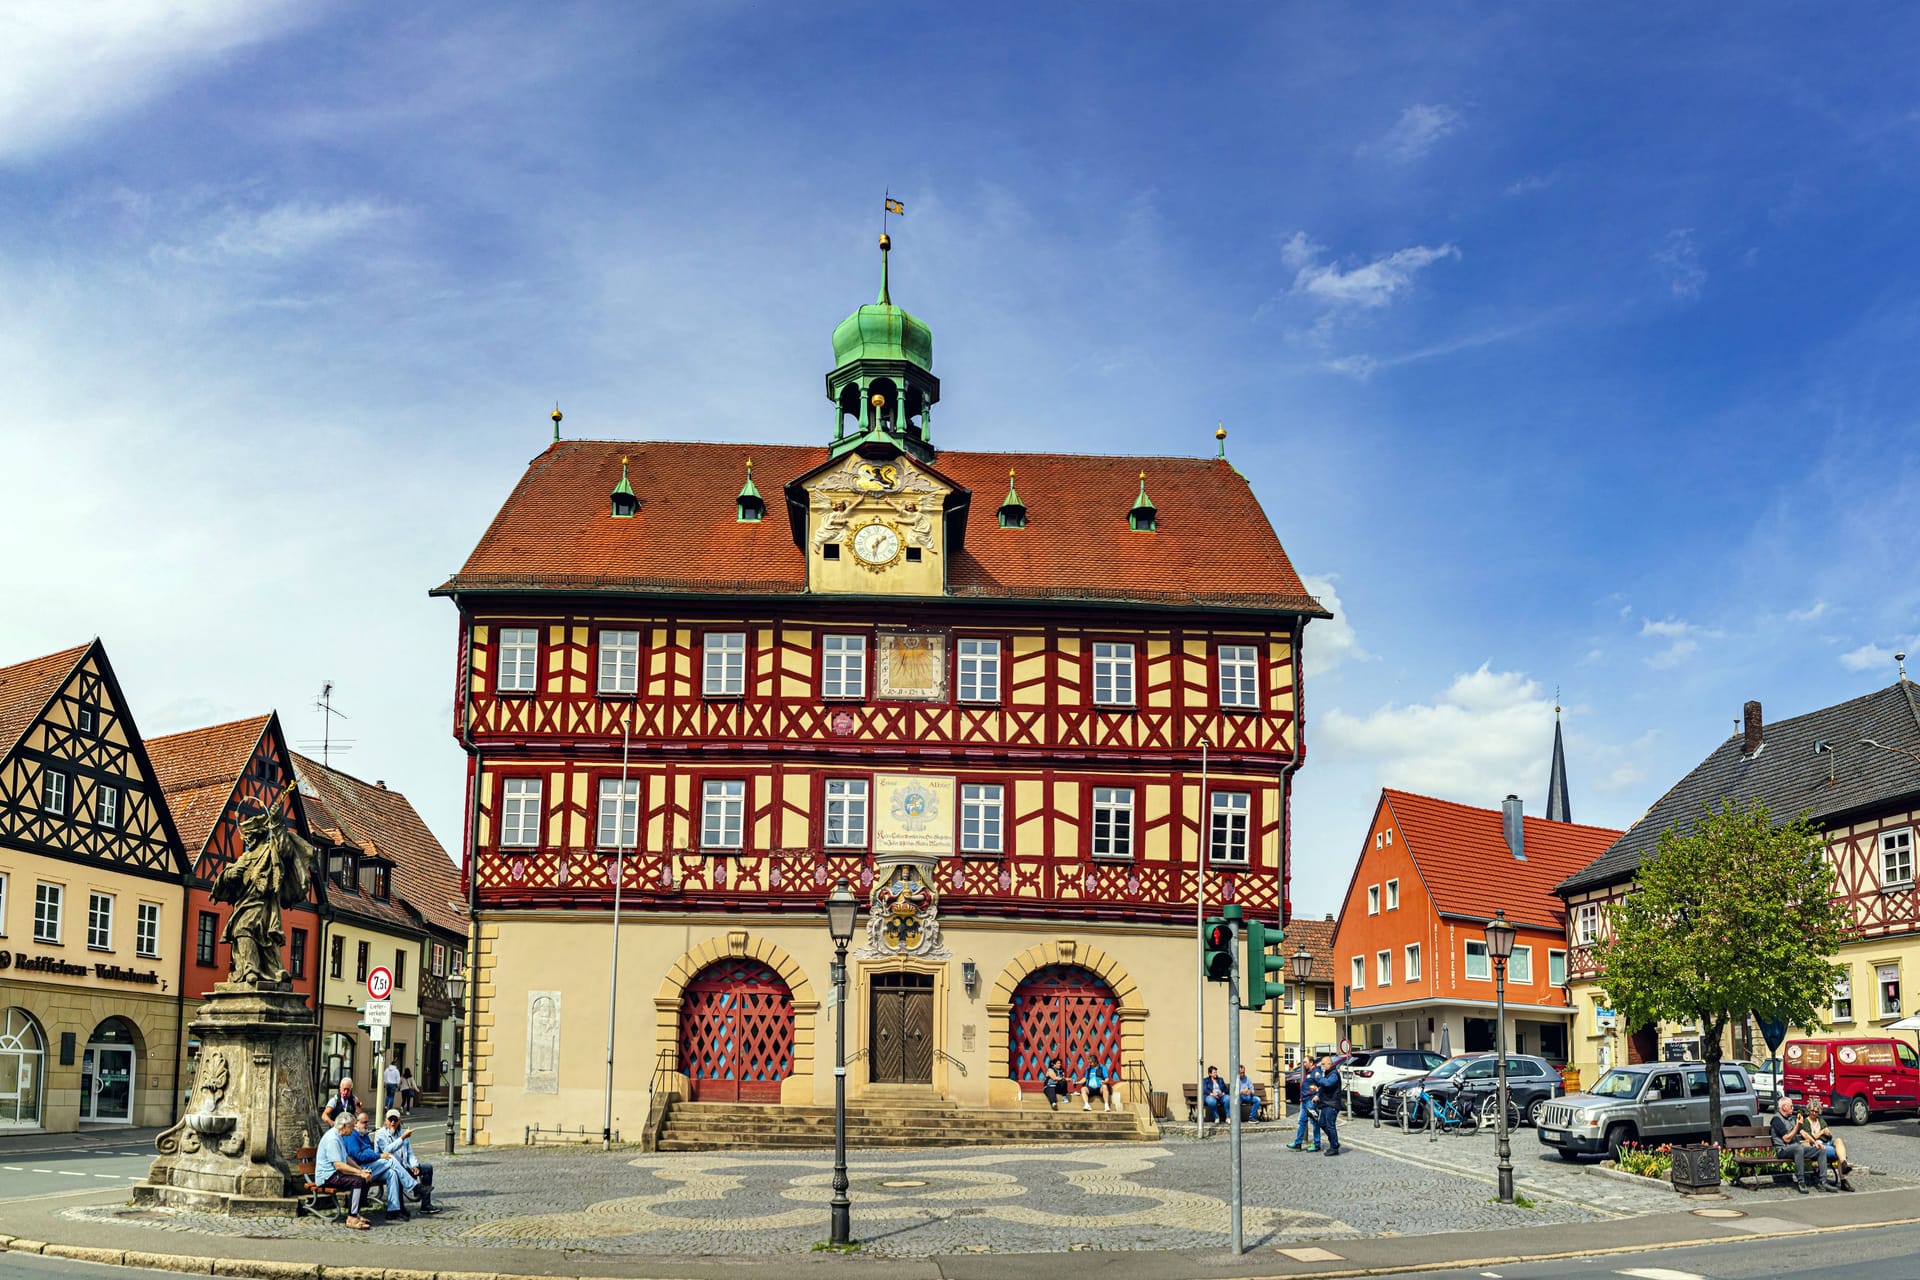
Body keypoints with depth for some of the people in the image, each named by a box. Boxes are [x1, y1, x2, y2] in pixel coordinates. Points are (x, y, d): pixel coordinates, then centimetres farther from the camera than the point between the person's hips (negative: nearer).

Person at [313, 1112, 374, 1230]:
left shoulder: (339, 1136, 14)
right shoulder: (332, 1138, -19)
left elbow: (346, 1158, 23)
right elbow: (338, 1165, -26)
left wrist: (362, 1170, 9)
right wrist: (360, 1172, -22)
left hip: (335, 1173, 10)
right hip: (327, 1176, -10)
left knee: (367, 1179, -2)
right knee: (358, 1181, -27)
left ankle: (355, 1213, 4)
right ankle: (352, 1219, -24)